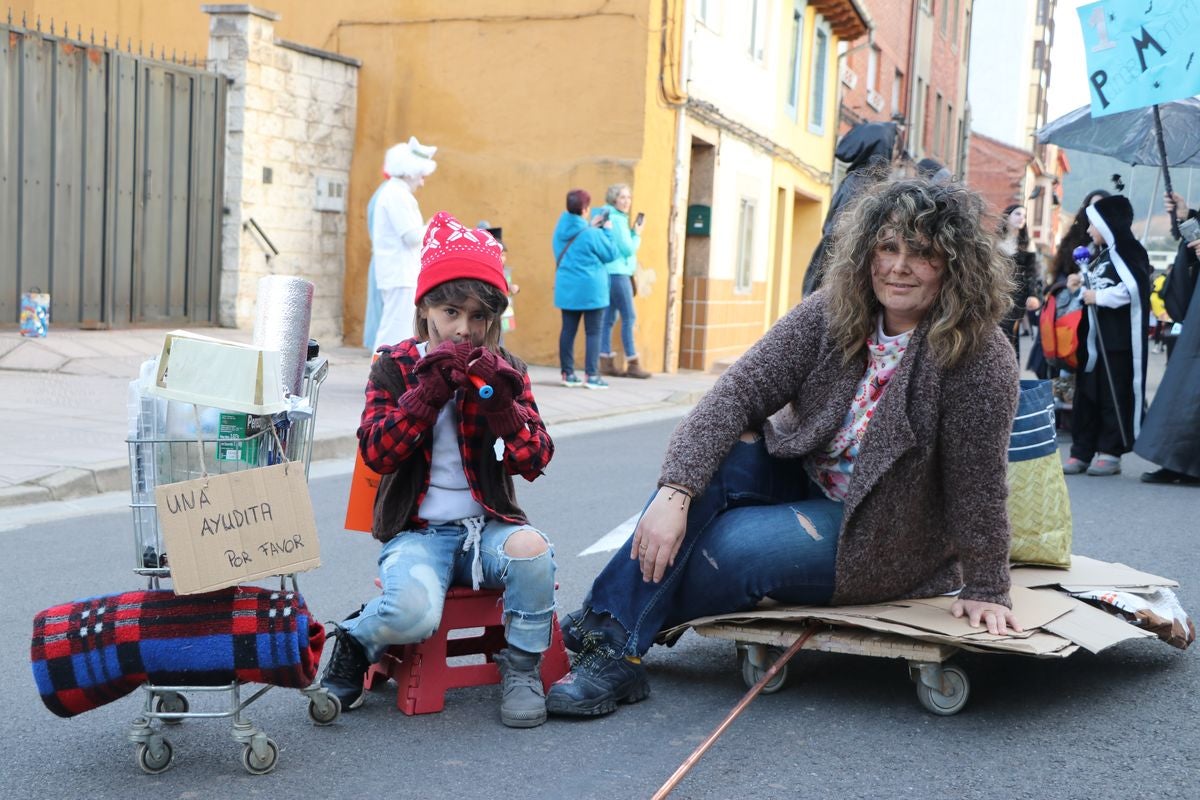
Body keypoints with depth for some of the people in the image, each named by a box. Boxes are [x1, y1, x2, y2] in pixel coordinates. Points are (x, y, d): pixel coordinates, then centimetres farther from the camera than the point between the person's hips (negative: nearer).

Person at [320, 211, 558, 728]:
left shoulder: (505, 373, 8)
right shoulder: (395, 367, 4)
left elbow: (535, 460, -2)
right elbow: (376, 451, -10)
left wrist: (496, 397, -16)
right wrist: (432, 387, -16)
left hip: (488, 524, 2)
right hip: (418, 530, -2)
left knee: (531, 549, -33)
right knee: (414, 612, -34)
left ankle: (522, 669, -7)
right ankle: (354, 643, 4)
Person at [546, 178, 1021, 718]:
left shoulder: (980, 357, -21)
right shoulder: (831, 314, -10)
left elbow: (978, 482, -17)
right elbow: (739, 390, -18)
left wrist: (984, 590, -11)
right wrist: (675, 492, -31)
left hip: (880, 533, -4)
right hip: (801, 480, 4)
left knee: (736, 546, -29)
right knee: (716, 458, -27)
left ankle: (619, 636, -6)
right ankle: (608, 630, -26)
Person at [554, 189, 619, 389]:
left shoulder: (560, 229, 2)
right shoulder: (592, 235, -18)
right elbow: (610, 254, -5)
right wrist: (607, 231, 6)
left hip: (566, 289, 6)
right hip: (590, 290, -6)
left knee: (568, 330, 10)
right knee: (593, 332, 1)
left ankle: (568, 373, 13)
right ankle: (592, 375, -1)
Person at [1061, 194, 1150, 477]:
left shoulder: (1128, 252, -8)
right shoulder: (1101, 254, 18)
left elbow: (1136, 288, -23)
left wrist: (1099, 297, -16)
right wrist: (1082, 285, 7)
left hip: (1118, 339, -9)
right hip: (1092, 337, 9)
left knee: (1114, 396, -3)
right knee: (1086, 394, 7)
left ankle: (1111, 453, 2)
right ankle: (1081, 452, 9)